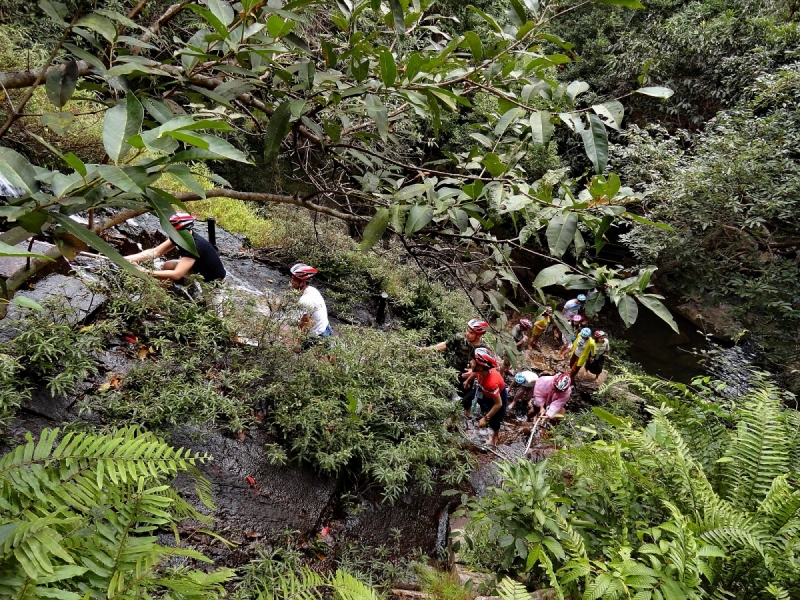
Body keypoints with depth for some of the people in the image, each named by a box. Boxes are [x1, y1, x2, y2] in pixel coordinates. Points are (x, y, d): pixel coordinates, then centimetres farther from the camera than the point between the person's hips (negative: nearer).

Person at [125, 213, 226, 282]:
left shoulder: (195, 246, -33)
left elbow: (176, 274, -40)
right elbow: (155, 251, -11)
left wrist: (146, 272, -39)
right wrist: (127, 258, -20)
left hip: (215, 282, -8)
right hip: (201, 271, 8)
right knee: (167, 266, -5)